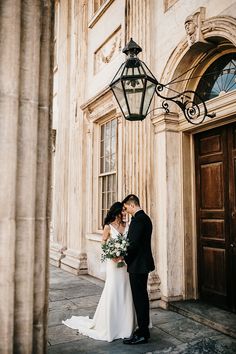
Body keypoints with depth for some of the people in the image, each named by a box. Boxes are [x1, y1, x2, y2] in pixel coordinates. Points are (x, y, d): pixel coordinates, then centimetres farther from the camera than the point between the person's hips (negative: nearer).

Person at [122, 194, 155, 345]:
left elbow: (133, 243, -23)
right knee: (142, 297, 18)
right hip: (143, 263, 10)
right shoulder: (145, 217, 12)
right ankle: (144, 329, 30)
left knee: (139, 298, -1)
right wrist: (126, 255, 11)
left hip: (138, 265, -10)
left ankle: (142, 334, 10)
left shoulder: (138, 219, -19)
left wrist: (122, 257, -8)